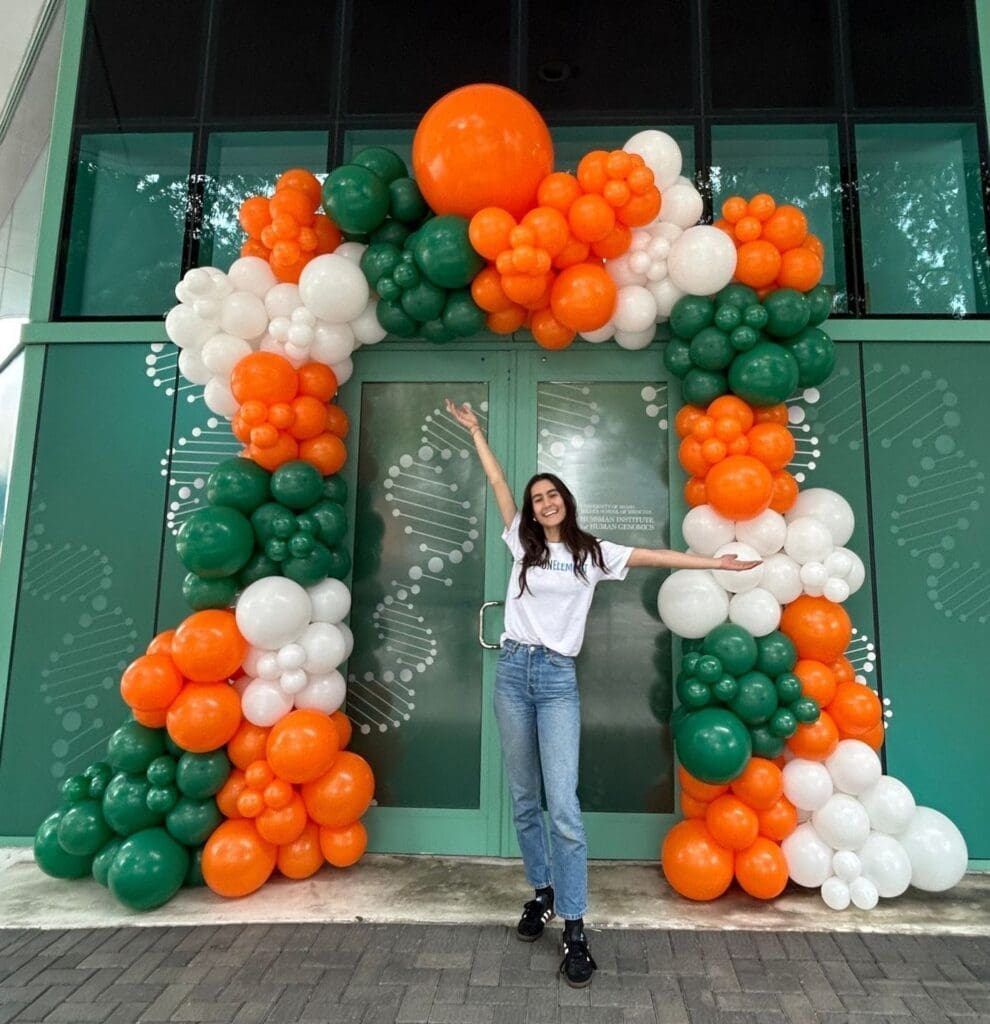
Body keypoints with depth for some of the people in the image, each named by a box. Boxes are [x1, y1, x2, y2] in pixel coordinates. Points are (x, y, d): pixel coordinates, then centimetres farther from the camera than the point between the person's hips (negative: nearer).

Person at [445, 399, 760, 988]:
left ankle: (575, 929, 1)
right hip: (513, 672, 3)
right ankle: (543, 892, 31)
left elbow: (654, 557, 1)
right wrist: (476, 431, 17)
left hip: (558, 679, -2)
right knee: (524, 799, 12)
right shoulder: (523, 544, 8)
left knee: (563, 805, -9)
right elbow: (498, 484, 12)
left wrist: (714, 563, -4)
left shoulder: (592, 553, 5)